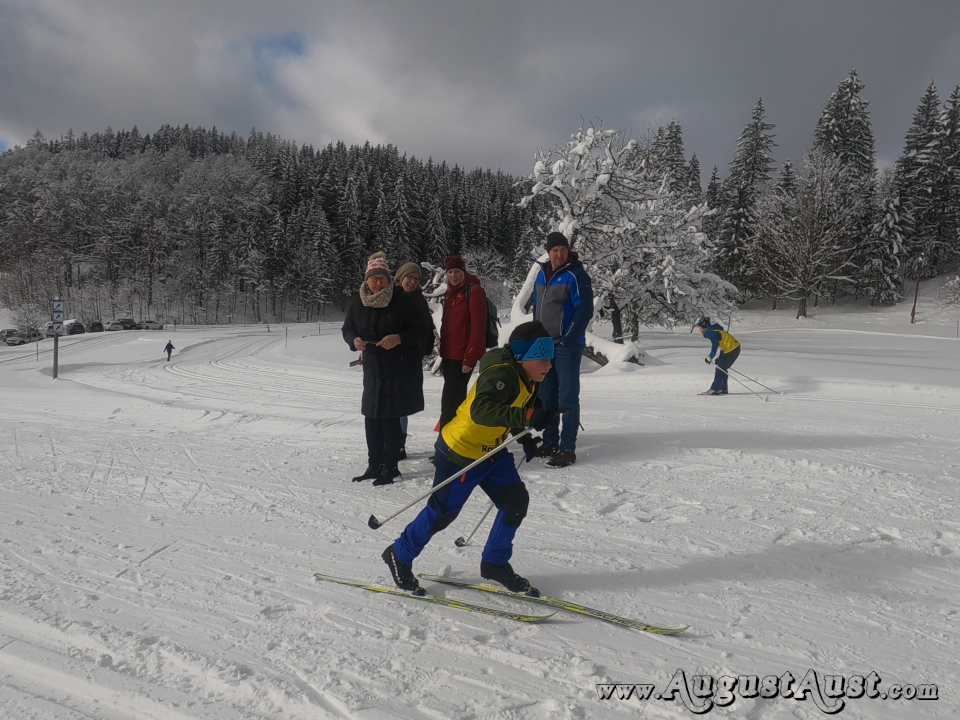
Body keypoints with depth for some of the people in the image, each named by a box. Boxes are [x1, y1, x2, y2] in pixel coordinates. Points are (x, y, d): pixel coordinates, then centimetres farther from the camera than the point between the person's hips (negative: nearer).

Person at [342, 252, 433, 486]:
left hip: (399, 370, -5)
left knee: (390, 419, -3)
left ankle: (390, 467, 9)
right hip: (373, 369, 5)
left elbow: (422, 329, -8)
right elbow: (347, 329, 14)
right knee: (371, 419, 9)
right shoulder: (358, 302, 2)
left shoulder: (402, 300, -10)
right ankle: (374, 465, 23)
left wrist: (399, 338, -22)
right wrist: (354, 340, -8)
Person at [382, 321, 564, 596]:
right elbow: (481, 410, -45)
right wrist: (528, 418, -53)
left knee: (516, 501, 1)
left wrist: (525, 437, 6)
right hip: (460, 453, -8)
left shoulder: (527, 379, 1)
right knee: (442, 512, 4)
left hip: (492, 451, 9)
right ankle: (399, 555, 28)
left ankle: (495, 564, 20)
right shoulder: (500, 375, -29)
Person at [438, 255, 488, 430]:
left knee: (449, 400, -11)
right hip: (449, 355, 9)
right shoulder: (450, 293, 15)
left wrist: (470, 358, -20)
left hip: (463, 356, -9)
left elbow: (478, 327, -16)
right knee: (456, 398, 15)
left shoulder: (474, 290, -10)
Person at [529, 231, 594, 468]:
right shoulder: (542, 274, 12)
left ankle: (567, 449, 0)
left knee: (567, 397, -5)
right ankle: (550, 443, 25)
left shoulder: (575, 275, -10)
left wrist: (567, 339, -17)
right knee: (546, 396, 13)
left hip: (567, 345, -7)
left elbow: (585, 310, -15)